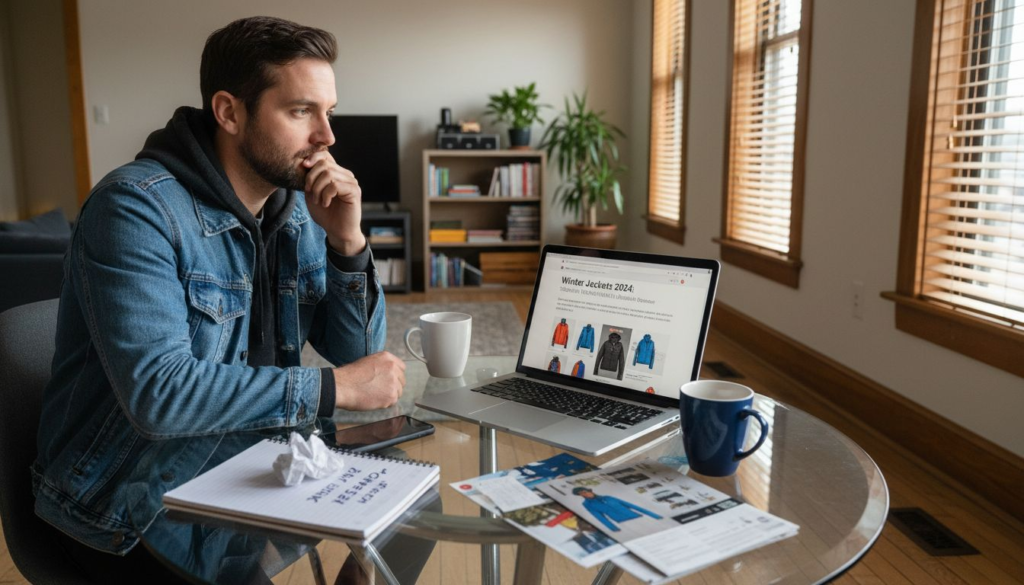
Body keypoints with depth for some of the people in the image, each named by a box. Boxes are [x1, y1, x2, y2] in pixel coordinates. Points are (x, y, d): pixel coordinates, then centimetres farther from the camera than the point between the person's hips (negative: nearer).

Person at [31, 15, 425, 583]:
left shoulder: (298, 207, 0)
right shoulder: (136, 207, -19)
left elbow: (358, 355, 0)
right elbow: (158, 393, -29)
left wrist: (346, 242, -15)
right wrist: (332, 387, -24)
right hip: (129, 508, -6)